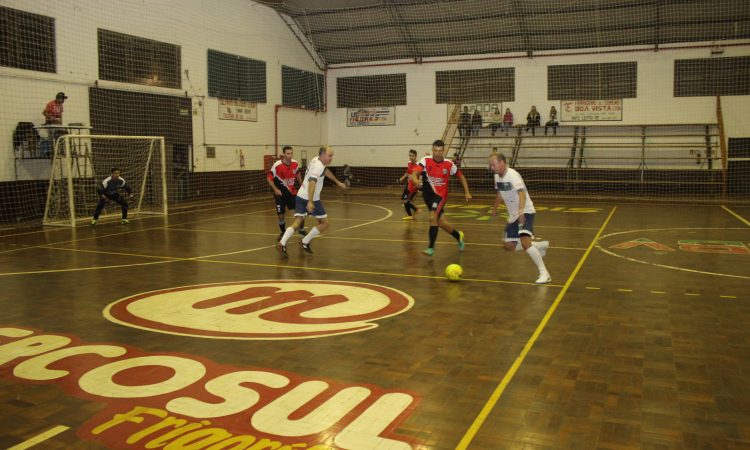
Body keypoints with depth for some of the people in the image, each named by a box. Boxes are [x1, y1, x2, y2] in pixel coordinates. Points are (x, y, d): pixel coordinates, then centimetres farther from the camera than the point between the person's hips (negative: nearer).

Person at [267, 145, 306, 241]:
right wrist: (275, 189, -25)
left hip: (292, 192, 4)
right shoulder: (277, 165, -21)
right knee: (281, 216, -1)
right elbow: (269, 178, -14)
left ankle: (301, 229, 22)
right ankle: (283, 232, 26)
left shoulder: (295, 164, -7)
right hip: (280, 193, -4)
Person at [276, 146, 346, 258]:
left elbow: (326, 171, 31)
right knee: (324, 223, 7)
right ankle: (305, 242, 8)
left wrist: (338, 182, 41)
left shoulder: (316, 160, 12)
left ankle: (282, 243, -15)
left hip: (300, 196, 8)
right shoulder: (318, 166, -18)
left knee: (297, 223, 3)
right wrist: (310, 202, -41)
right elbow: (312, 182, -31)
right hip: (310, 199, -8)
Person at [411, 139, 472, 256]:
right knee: (440, 222, 12)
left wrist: (467, 192, 2)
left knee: (433, 218, -23)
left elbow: (461, 176, 6)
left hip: (440, 195, -2)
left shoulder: (449, 164, -10)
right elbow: (414, 174, -27)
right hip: (428, 194, 3)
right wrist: (416, 181, -50)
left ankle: (431, 247, -14)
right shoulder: (426, 161, -13)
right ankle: (458, 236, 39)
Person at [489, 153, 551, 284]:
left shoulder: (512, 175, -21)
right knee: (509, 246, 9)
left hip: (525, 212, -9)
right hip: (513, 215, 9)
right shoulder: (497, 176, 4)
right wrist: (495, 207, 38)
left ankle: (544, 274, -19)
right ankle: (541, 245, 28)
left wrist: (521, 211, -51)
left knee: (525, 242, -28)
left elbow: (522, 193, -36)